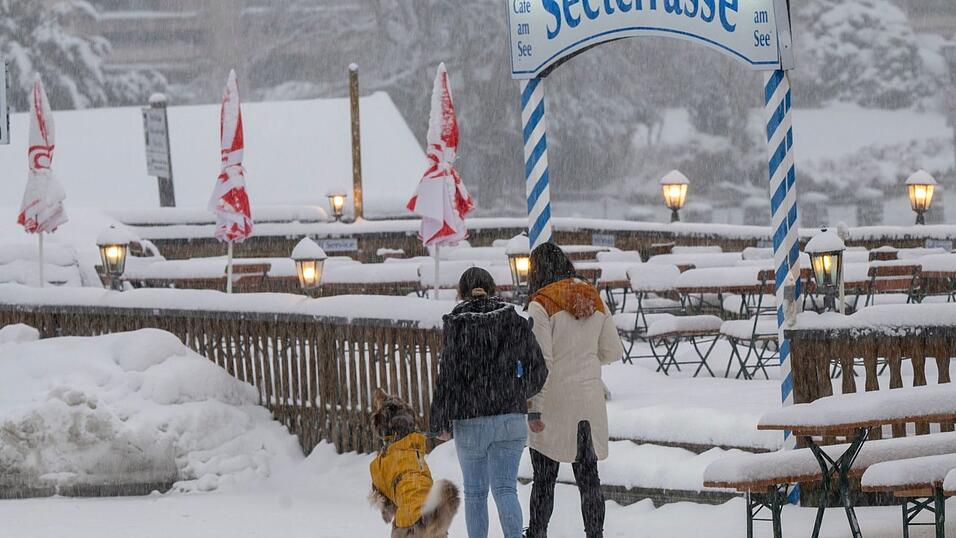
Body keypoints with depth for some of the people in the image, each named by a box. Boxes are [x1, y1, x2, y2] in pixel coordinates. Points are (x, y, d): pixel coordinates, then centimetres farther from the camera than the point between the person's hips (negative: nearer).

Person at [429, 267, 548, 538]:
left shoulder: (457, 326, -7)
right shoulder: (515, 322, 1)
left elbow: (447, 376, -9)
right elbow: (538, 370, 6)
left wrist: (439, 422, -1)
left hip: (469, 423, -2)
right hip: (510, 418, 2)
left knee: (475, 492, 10)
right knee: (505, 488, 0)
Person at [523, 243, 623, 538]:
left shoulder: (542, 304, -11)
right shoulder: (595, 301, 6)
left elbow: (541, 361, -15)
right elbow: (613, 351, 11)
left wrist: (534, 408, -13)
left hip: (555, 403, -5)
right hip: (590, 402, 5)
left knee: (544, 478, 3)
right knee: (588, 475, 10)